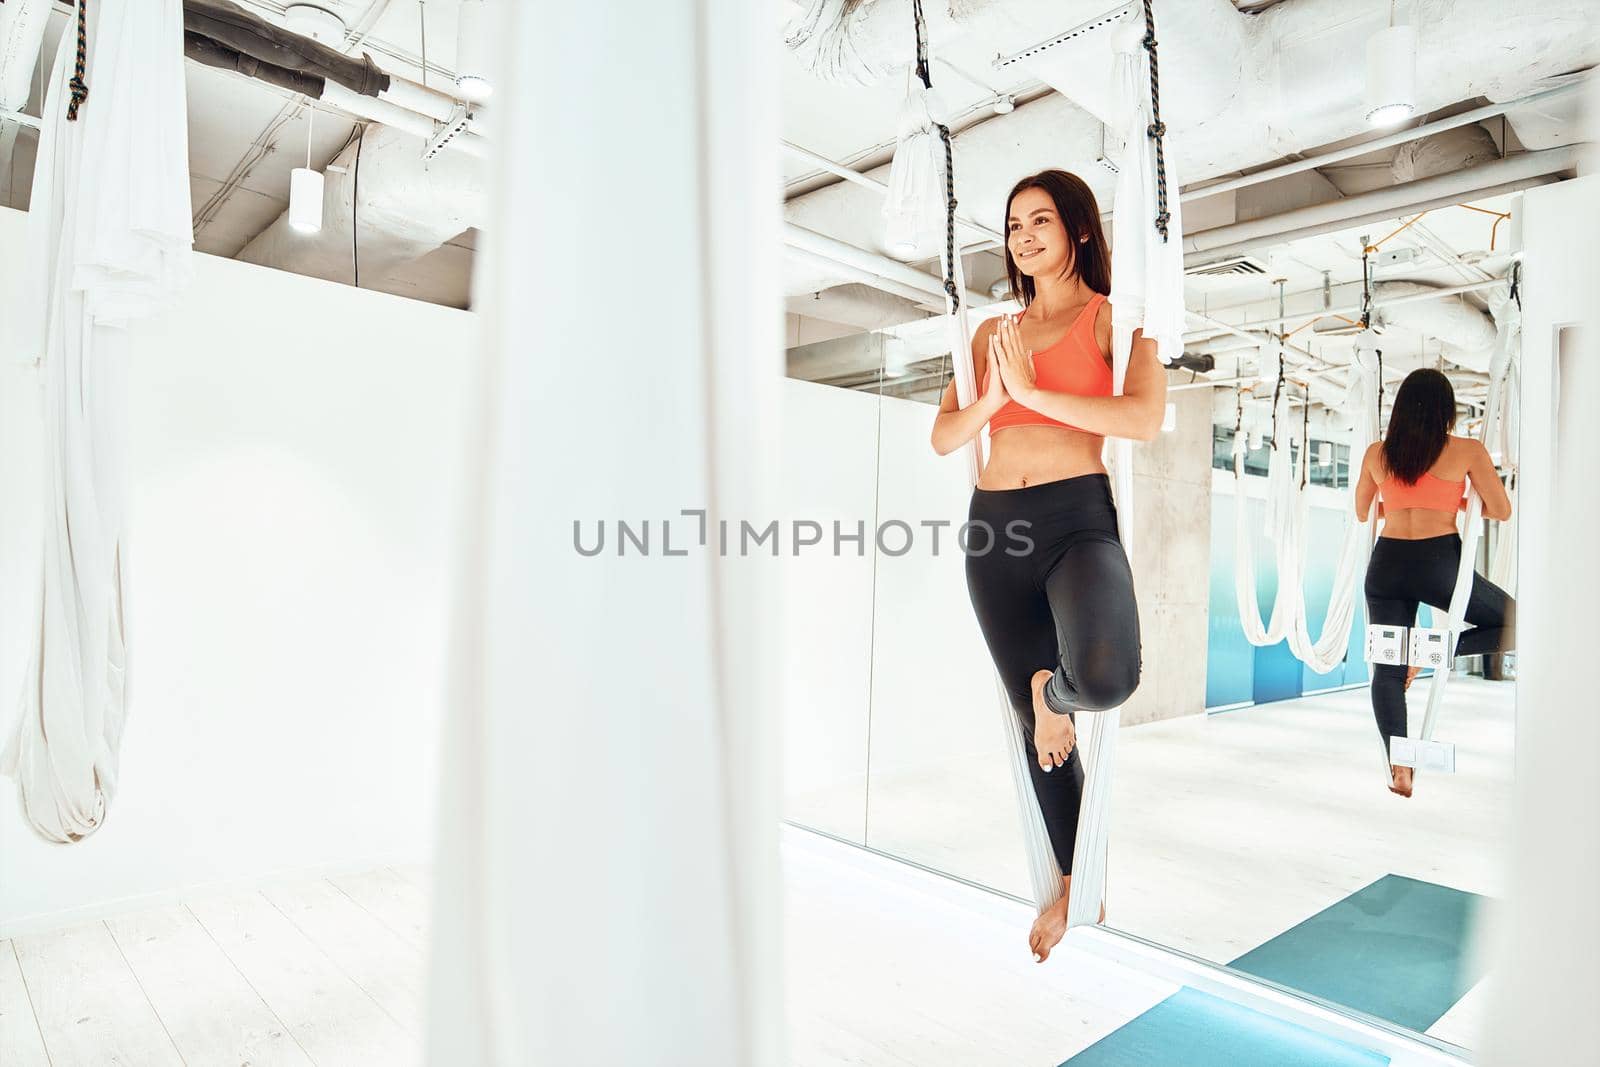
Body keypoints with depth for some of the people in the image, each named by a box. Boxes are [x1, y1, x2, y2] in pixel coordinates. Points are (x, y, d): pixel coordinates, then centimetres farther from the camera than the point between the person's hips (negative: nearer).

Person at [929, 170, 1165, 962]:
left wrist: (1032, 390, -12)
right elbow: (944, 437, 10)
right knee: (1032, 722, 11)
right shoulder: (992, 331, 16)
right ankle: (1073, 885, 32)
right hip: (993, 527, 4)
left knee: (1103, 679, -34)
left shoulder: (1113, 318, 4)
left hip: (1077, 518, -4)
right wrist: (991, 397, -8)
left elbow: (1145, 418, -13)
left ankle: (1054, 688, 7)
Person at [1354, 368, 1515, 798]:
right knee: (1513, 621, 19)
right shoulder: (1467, 451, -1)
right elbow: (1502, 511, 5)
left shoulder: (1376, 453, 6)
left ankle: (1399, 767, 0)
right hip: (1439, 562, -3)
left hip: (1387, 562, 3)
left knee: (1387, 668, 6)